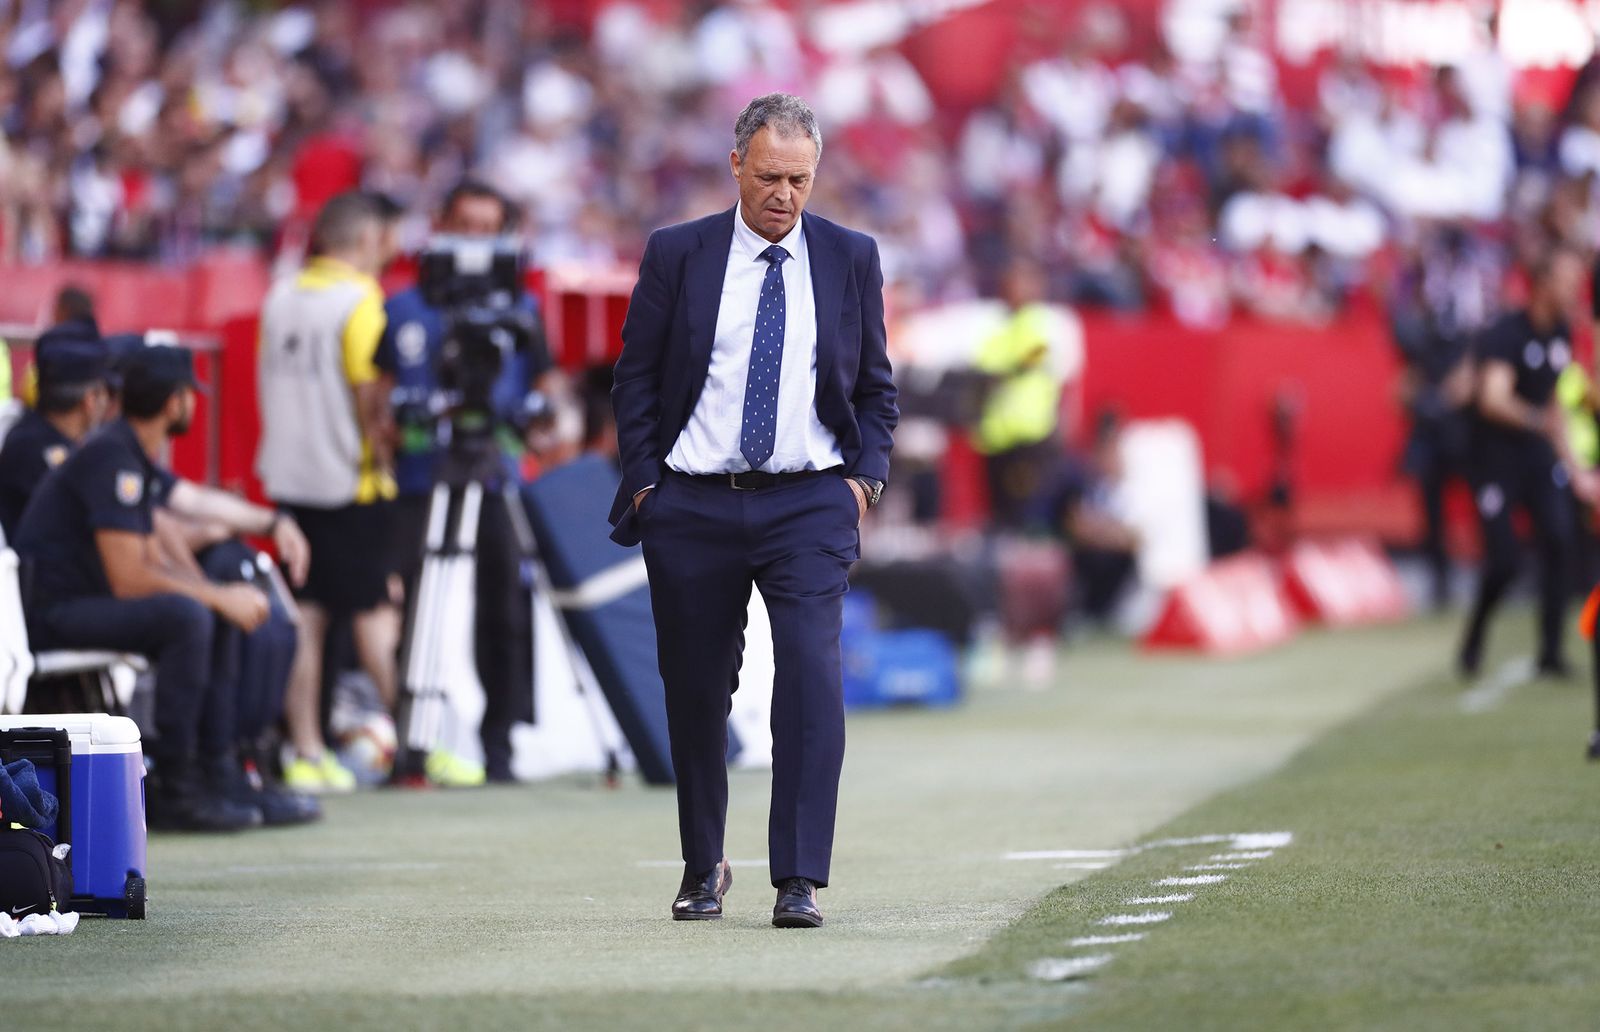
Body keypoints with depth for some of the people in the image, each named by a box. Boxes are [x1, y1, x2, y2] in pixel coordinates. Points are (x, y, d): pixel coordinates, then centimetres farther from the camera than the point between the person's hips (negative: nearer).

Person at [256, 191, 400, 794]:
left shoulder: (280, 298, 11)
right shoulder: (359, 299, -11)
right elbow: (369, 395, -16)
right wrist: (384, 460, -7)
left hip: (287, 474, 6)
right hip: (348, 478, -6)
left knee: (304, 615, 5)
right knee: (374, 610, 1)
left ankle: (305, 751, 4)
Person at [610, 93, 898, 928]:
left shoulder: (850, 258, 6)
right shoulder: (677, 255, 2)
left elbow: (875, 384, 13)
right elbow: (635, 378, 6)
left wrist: (866, 477, 0)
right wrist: (644, 482, -2)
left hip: (809, 503, 0)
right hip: (693, 506, 1)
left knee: (812, 673, -17)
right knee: (695, 690, 7)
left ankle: (799, 882, -17)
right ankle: (703, 868, 26)